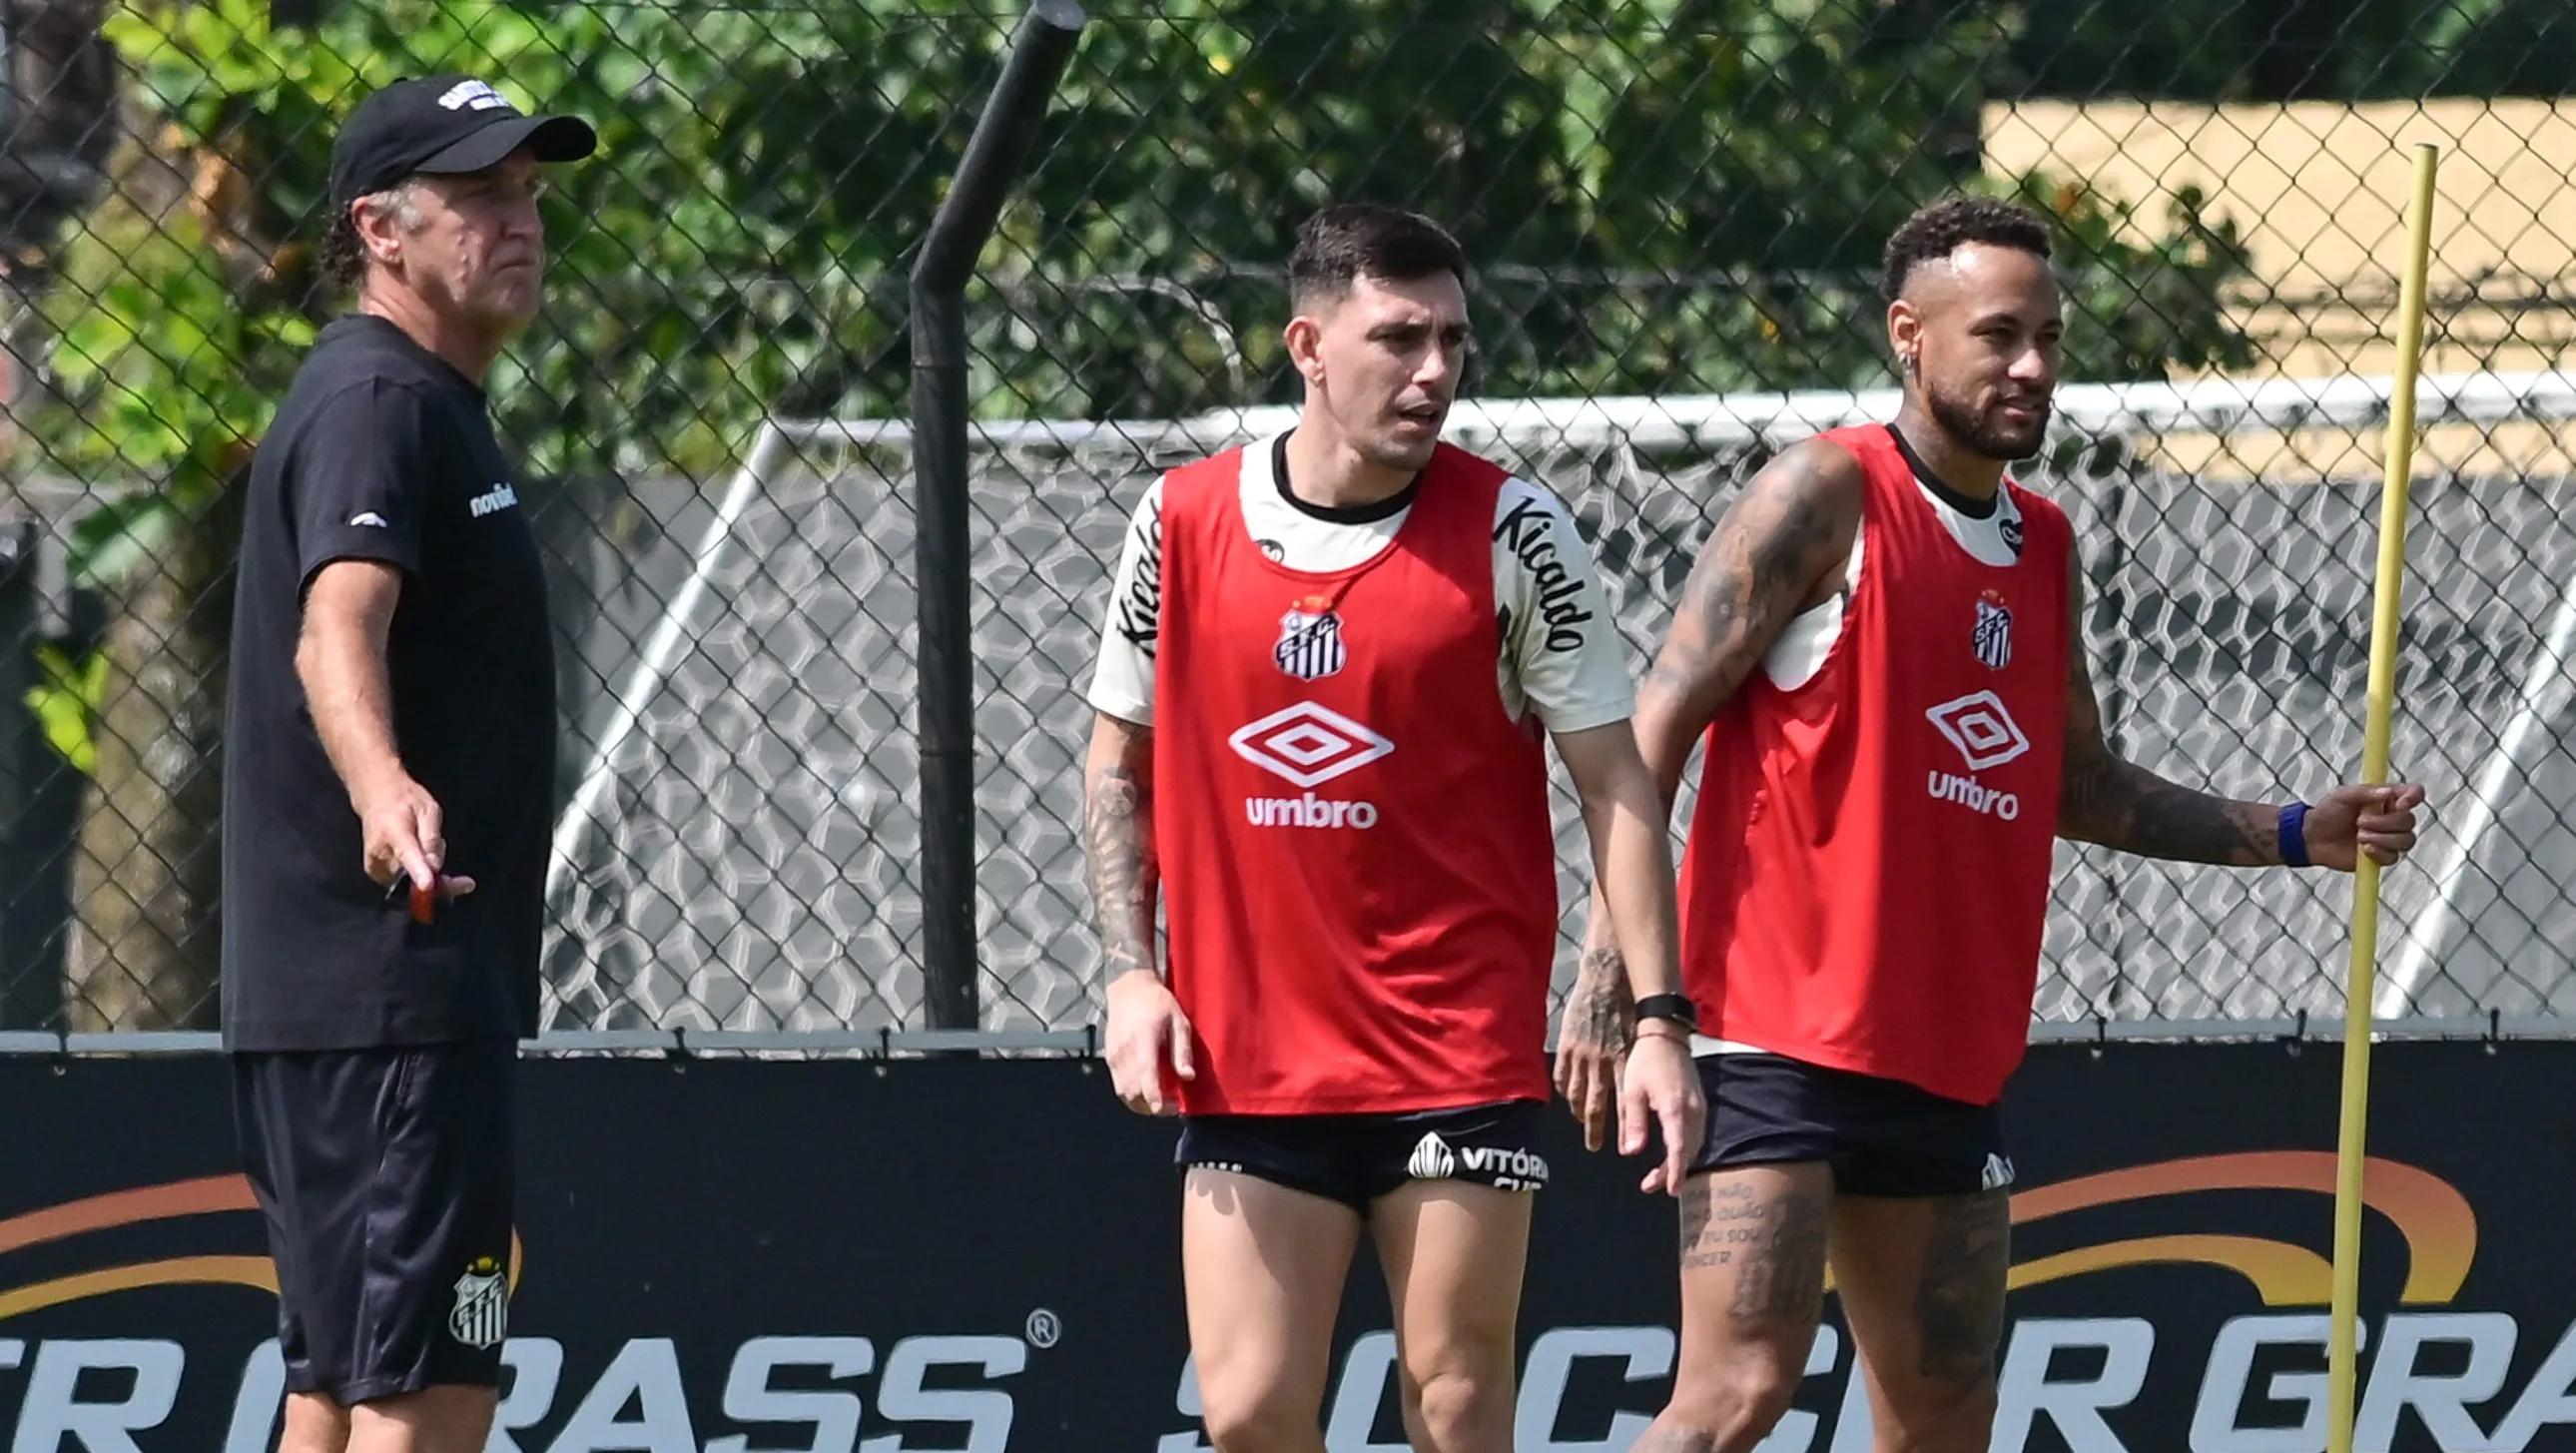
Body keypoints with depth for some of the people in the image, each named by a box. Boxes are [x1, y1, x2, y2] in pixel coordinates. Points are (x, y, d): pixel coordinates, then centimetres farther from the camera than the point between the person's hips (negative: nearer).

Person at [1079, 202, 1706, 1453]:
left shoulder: (1509, 532, -4)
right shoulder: (1183, 522, 2)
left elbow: (1613, 780, -2)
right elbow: (1117, 762, 14)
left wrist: (1658, 1017, -10)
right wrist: (1131, 975, 2)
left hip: (1461, 1055, -2)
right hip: (1246, 1056, 2)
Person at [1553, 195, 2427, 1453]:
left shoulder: (2044, 549, 16)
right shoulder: (1827, 498, -7)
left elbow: (2077, 785, 26)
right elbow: (1655, 729, -10)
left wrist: (2293, 833, 16)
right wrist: (1610, 968, -17)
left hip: (1946, 1062, 8)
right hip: (1777, 1040, -8)